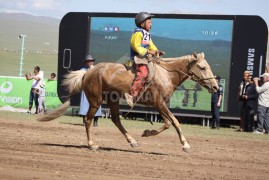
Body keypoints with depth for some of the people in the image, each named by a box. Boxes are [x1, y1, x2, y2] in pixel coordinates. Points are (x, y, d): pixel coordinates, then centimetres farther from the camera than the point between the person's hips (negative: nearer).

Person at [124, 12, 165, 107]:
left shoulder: (147, 35, 21)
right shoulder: (138, 33, -9)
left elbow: (151, 45, 21)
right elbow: (135, 46, -19)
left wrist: (157, 51, 1)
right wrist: (148, 51, -21)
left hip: (146, 56, 10)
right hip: (138, 56, -10)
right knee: (143, 72, -28)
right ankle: (131, 94, -33)